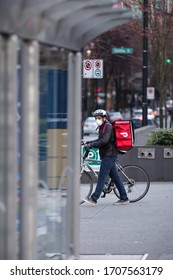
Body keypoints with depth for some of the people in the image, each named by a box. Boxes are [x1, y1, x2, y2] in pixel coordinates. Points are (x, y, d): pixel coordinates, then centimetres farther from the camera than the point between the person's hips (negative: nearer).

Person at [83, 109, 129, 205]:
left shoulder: (108, 127, -12)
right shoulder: (102, 127, 19)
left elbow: (104, 141, -24)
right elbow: (100, 140, 28)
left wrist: (91, 145, -23)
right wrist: (89, 142, 17)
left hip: (109, 155, -10)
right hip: (107, 155, 10)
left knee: (102, 177, -10)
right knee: (115, 177, 9)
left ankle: (94, 198, -12)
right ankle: (124, 198, 11)